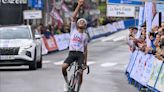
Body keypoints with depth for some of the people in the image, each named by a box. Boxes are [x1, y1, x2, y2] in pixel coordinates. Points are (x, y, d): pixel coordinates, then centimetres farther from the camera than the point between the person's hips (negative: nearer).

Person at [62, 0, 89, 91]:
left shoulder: (85, 35, 14)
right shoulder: (73, 30, 10)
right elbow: (73, 17, -2)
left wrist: (85, 62, 13)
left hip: (80, 54, 1)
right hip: (72, 53, -1)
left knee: (80, 73, -10)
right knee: (64, 66, -26)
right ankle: (67, 83, -2)